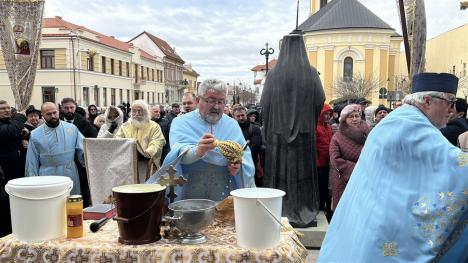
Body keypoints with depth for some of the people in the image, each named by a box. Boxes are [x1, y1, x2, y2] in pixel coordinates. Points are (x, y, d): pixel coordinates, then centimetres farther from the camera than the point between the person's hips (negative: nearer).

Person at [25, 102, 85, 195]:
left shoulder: (72, 128, 3)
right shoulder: (35, 134, 2)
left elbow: (82, 149, 3)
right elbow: (32, 163, 4)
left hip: (71, 177, 1)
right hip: (47, 179, -1)